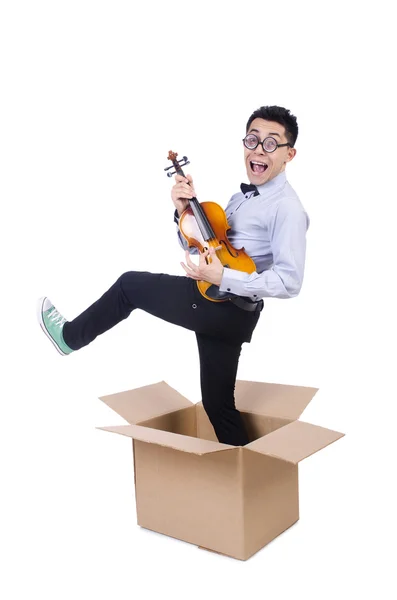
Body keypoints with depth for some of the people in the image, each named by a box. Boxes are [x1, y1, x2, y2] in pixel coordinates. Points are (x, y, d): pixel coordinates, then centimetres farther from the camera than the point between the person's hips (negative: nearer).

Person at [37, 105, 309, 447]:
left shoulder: (287, 208, -13)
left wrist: (222, 277, -28)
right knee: (218, 403, 16)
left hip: (225, 310, -8)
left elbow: (289, 282, -23)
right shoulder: (245, 195, 16)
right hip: (222, 308, 9)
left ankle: (70, 336, 28)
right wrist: (184, 211, -4)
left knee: (130, 284, 6)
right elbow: (197, 246, 15)